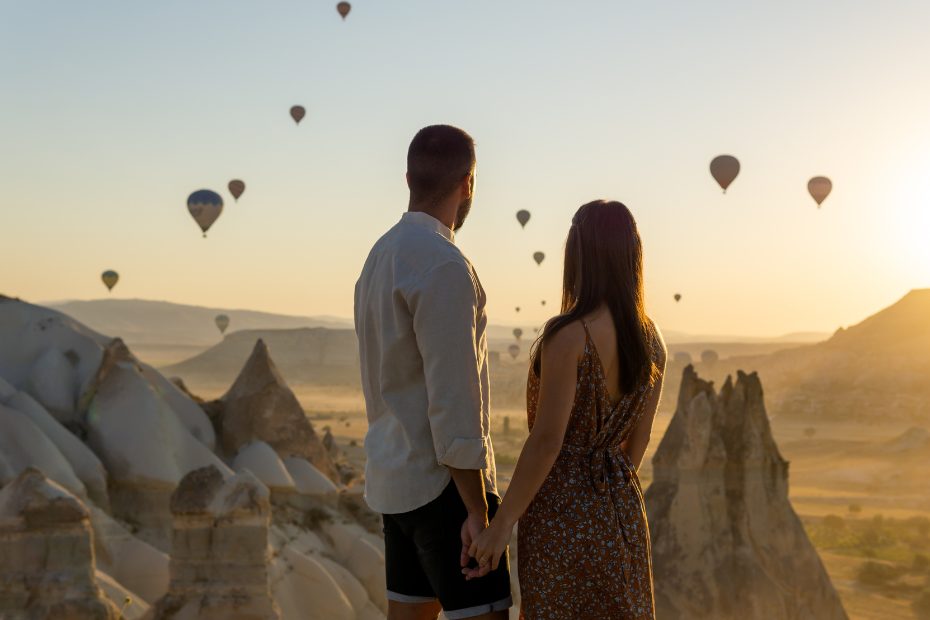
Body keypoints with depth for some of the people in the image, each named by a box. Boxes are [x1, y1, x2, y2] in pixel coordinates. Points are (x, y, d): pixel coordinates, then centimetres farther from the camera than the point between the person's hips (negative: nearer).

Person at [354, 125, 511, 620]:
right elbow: (453, 401, -21)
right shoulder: (444, 267, -17)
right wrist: (477, 511, -18)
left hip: (393, 476, 9)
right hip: (442, 482, -9)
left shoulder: (380, 254, 11)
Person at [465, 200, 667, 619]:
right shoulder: (651, 340, 1)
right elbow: (638, 439, 9)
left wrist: (502, 521, -13)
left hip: (562, 509, -6)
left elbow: (547, 442, -20)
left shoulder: (569, 336, -20)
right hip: (623, 512, 6)